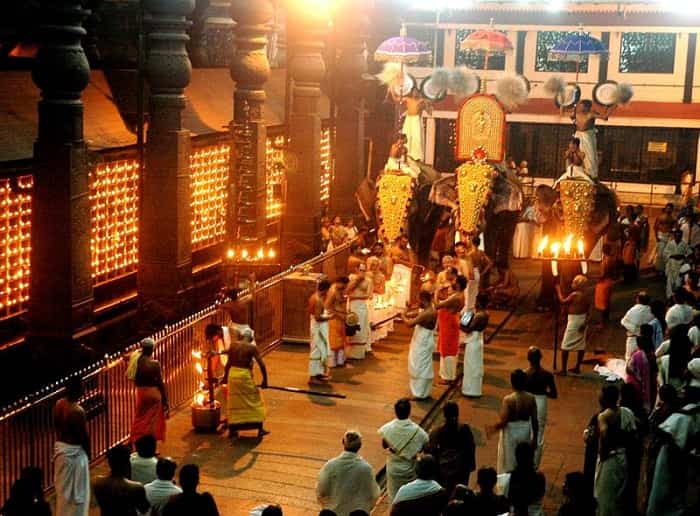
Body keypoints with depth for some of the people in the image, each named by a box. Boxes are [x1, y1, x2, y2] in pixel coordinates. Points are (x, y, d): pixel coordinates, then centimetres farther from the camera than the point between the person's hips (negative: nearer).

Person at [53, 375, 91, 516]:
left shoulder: (58, 404, -4)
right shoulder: (78, 411, -26)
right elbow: (84, 436, -18)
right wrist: (88, 453, -2)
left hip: (59, 447, 8)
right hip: (74, 452, -8)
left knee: (62, 486, 22)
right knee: (76, 491, 7)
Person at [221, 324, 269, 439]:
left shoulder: (233, 345, 3)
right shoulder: (252, 347, -9)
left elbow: (229, 362, 10)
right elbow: (262, 364, -13)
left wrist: (225, 376, 21)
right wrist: (265, 380, -4)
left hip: (233, 374, 4)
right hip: (245, 376, -4)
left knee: (234, 403, 16)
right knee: (255, 402, 9)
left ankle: (232, 430, 20)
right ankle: (260, 429, 12)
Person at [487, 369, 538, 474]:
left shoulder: (508, 399, -22)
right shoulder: (531, 398, -9)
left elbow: (503, 421, -21)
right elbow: (534, 420, -4)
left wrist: (493, 429, -2)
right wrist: (535, 438, 8)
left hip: (511, 432, -4)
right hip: (525, 431, 4)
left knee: (508, 466, 11)